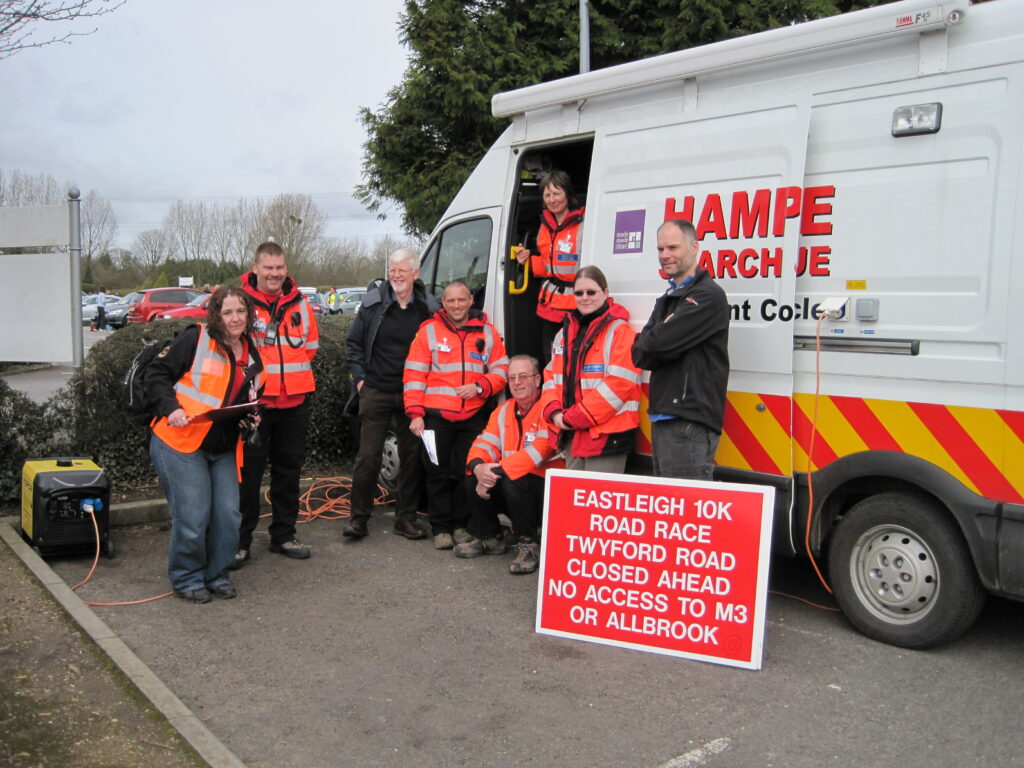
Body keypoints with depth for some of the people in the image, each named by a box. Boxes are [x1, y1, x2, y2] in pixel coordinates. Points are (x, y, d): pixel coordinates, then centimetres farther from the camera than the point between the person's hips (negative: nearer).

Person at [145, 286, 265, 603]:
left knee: (228, 515, 1)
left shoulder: (253, 358, 12)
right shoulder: (195, 339, -7)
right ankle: (186, 578, 18)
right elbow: (156, 374, -6)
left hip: (224, 449, 6)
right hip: (180, 443, -5)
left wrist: (251, 419, 3)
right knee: (192, 517, -4)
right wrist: (171, 409, -18)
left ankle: (217, 574, 22)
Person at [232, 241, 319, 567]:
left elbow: (311, 344, 18)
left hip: (294, 401, 5)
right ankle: (240, 540, 11)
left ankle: (284, 535, 26)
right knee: (248, 471, 0)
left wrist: (295, 374, 9)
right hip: (252, 400, -4)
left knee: (289, 468, 13)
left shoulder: (299, 302, 9)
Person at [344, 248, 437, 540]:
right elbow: (353, 343, 10)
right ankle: (359, 518, 11)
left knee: (412, 456, 7)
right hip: (376, 392, -1)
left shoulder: (429, 308, 1)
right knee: (368, 456, 0)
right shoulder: (373, 303, 0)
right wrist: (359, 377, 1)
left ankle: (406, 518, 19)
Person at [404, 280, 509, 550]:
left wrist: (480, 387, -10)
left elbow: (501, 371, 10)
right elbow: (414, 375, -1)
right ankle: (440, 528, 13)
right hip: (436, 416, -2)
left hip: (473, 417, 2)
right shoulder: (429, 331, 2)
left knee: (468, 473, 7)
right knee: (437, 474, 3)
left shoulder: (487, 333, 8)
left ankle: (461, 525, 21)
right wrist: (415, 413, -8)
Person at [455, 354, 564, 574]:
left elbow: (539, 451, -27)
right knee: (472, 478, -11)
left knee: (512, 481, -33)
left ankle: (529, 543, -11)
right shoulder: (504, 410, 9)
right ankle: (489, 538, 9)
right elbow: (485, 442, 1)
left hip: (547, 487, -7)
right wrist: (478, 467, -23)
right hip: (509, 482, 7)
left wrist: (498, 471, -28)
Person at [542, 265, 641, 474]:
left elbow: (619, 384, -18)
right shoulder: (565, 332, 15)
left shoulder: (619, 331, -9)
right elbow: (551, 376, 16)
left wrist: (573, 418, -16)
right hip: (571, 434, 8)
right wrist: (554, 412, -3)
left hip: (606, 433, -7)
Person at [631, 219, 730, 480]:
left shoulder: (708, 295, -9)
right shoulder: (667, 300, 21)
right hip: (663, 419, 9)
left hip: (690, 422, -9)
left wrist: (646, 341, 1)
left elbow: (661, 343, -19)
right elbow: (638, 355, 11)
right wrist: (656, 340, -6)